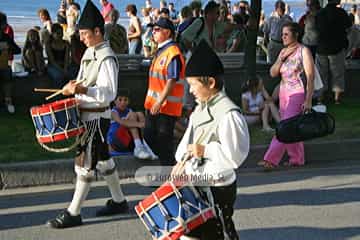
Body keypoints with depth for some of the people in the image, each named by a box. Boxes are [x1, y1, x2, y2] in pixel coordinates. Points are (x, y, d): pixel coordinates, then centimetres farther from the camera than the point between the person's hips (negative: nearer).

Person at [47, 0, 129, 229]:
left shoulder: (107, 58, -19)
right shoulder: (90, 52, 10)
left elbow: (109, 93, -25)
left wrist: (83, 90, -37)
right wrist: (75, 86, 5)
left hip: (96, 117, -10)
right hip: (87, 114, 10)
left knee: (85, 163, -3)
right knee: (102, 159, 17)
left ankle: (73, 214, 6)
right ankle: (119, 202, 31)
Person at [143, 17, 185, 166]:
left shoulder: (173, 52, -17)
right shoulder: (160, 51, 14)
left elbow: (172, 81, -23)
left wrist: (160, 102, -25)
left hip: (166, 106, -10)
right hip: (154, 104, 10)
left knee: (164, 142, 0)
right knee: (149, 137, 16)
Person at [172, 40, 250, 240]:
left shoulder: (229, 114, -21)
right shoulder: (201, 108, 7)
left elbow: (235, 155, -21)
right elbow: (189, 138, 14)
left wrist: (205, 150, -23)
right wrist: (181, 162, 1)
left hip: (218, 188, -8)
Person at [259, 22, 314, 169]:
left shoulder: (304, 51, -7)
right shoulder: (283, 51, 12)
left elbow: (310, 77, -11)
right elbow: (273, 73, 8)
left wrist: (308, 100, -17)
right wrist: (282, 58, -6)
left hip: (298, 94, -7)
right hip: (284, 94, 7)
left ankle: (271, 160, -16)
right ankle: (297, 159, 22)